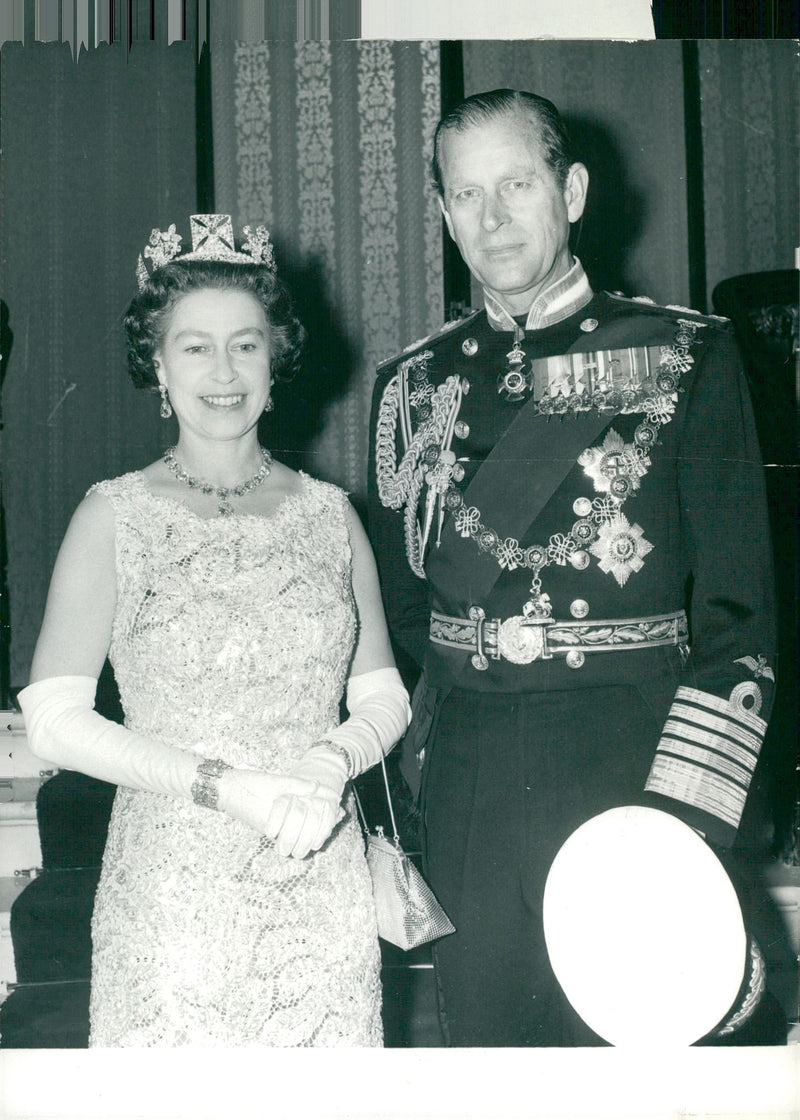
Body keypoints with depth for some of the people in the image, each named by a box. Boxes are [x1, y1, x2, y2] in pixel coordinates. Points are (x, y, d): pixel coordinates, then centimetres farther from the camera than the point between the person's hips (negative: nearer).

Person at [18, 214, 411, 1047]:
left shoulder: (328, 514, 5)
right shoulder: (115, 517, -4)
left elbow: (383, 695, 8)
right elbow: (53, 719, -10)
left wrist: (332, 763, -13)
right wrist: (229, 785, -18)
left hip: (323, 891, 3)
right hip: (174, 894, -2)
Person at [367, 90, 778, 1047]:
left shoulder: (686, 356, -2)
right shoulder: (413, 384, 8)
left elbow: (738, 617, -5)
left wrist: (682, 822, -14)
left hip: (631, 765, -3)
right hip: (465, 792, 3)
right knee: (481, 1030, 13)